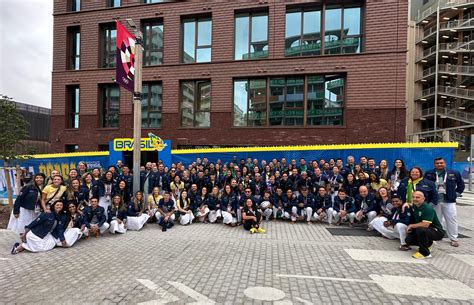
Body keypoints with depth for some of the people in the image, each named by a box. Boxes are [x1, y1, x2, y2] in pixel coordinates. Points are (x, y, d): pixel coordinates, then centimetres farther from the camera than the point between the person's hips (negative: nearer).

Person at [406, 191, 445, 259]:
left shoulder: (428, 208, -25)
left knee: (420, 229, -37)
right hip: (423, 230, 8)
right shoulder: (414, 206, -2)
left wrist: (411, 225, -22)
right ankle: (429, 244, 22)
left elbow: (425, 225, -35)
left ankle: (425, 253, -18)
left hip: (437, 232, -8)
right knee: (408, 240, -4)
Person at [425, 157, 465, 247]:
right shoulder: (429, 174, 2)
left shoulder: (454, 173, 3)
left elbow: (461, 184, 14)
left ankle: (454, 239, 17)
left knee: (451, 220, 5)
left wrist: (457, 193, 6)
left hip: (449, 201, 0)